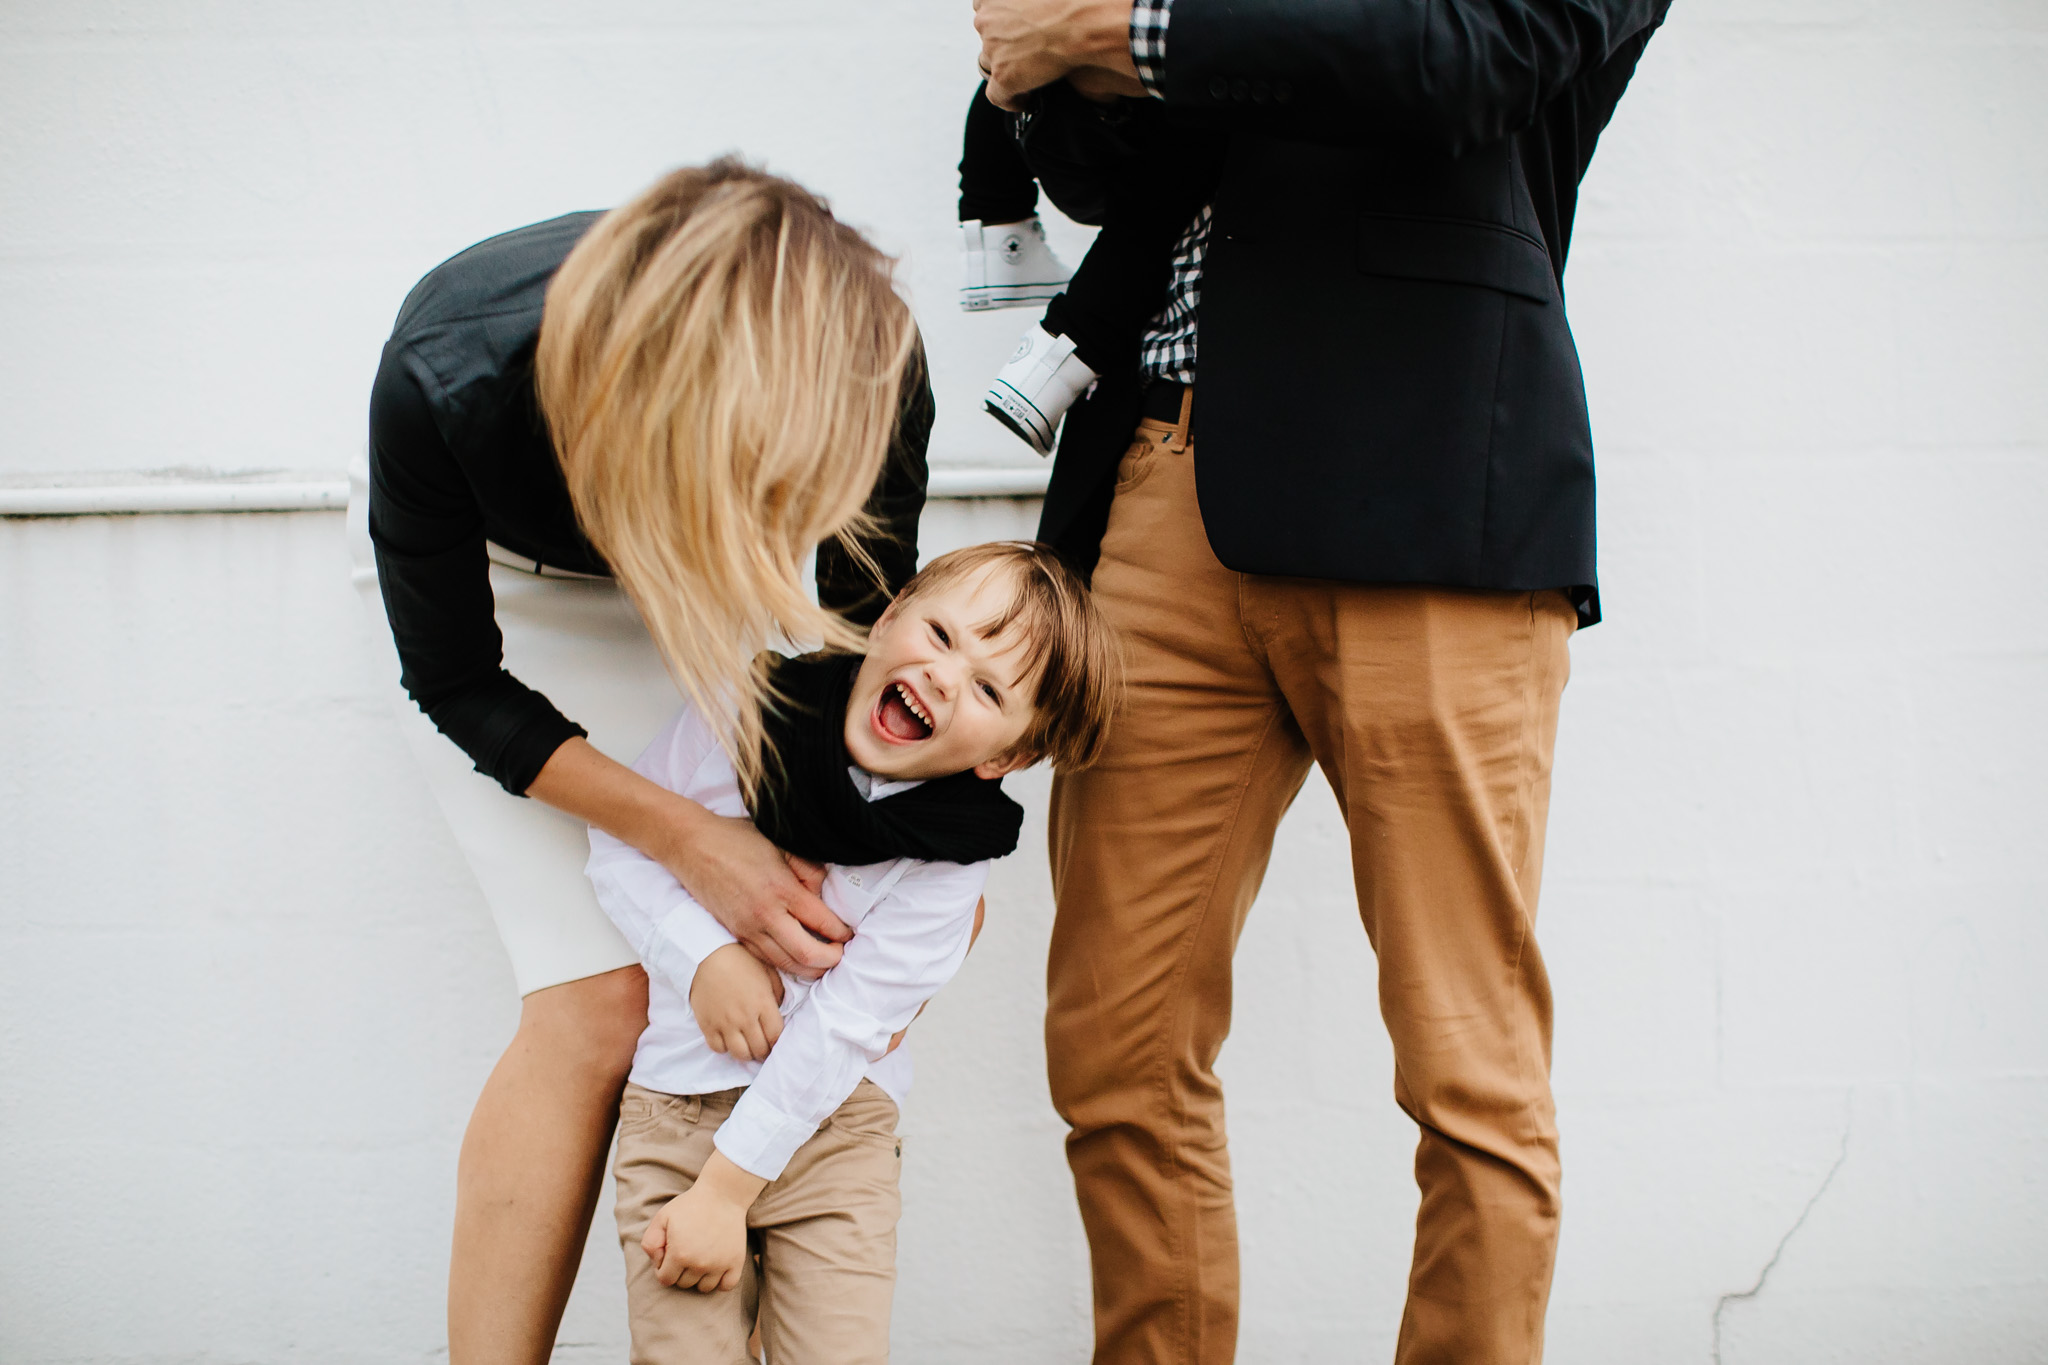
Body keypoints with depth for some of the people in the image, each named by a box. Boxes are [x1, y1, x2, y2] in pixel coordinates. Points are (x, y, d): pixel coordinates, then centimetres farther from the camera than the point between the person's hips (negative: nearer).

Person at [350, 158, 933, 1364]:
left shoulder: (867, 368, -35)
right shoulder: (450, 382, -41)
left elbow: (870, 619, -11)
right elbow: (458, 687, -22)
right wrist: (690, 839, -29)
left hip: (685, 553, 3)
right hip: (496, 576, -3)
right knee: (602, 998, -15)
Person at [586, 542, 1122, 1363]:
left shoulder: (946, 862, -12)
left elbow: (841, 1032, -14)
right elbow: (621, 839, 1)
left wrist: (724, 1189, -14)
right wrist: (704, 954, -15)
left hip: (830, 1113, -1)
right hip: (676, 1098, 1)